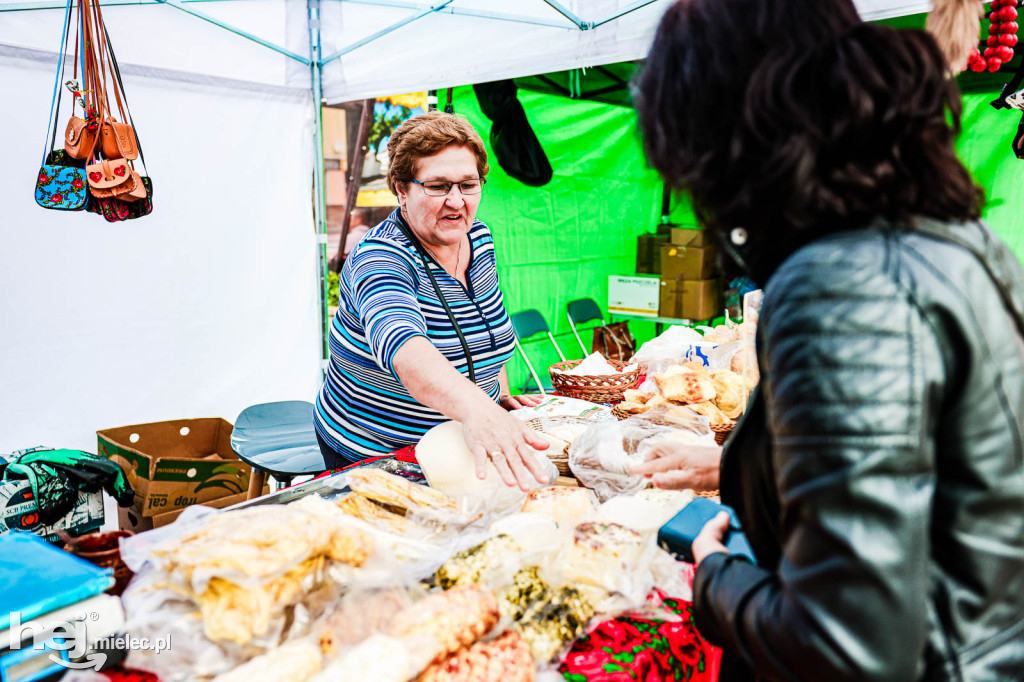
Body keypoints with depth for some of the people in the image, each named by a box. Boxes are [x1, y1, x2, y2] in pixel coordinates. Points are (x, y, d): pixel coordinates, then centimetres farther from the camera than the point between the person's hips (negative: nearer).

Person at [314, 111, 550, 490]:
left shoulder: (479, 240, -3)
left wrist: (502, 395, 4)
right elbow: (404, 349, -47)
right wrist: (476, 409, -62)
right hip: (370, 456, -6)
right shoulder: (380, 259, -26)